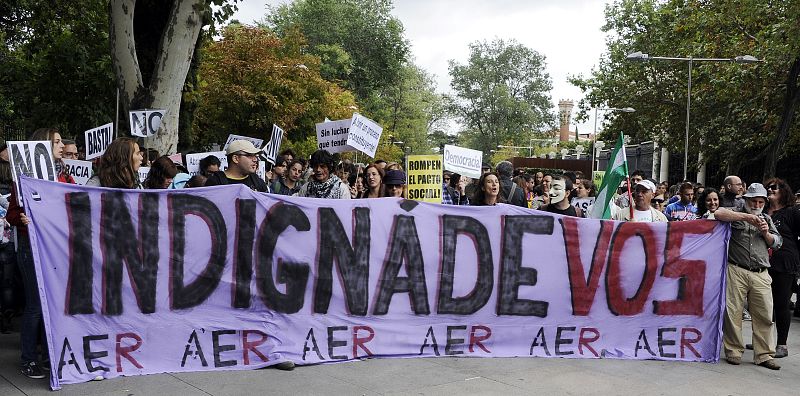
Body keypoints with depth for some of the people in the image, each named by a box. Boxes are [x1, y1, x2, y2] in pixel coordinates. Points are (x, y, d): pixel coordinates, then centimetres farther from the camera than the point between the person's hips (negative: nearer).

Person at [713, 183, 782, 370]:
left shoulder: (767, 219, 23)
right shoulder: (736, 213, 10)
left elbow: (777, 243, 19)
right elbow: (718, 214, -12)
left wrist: (766, 233, -1)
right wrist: (746, 217, -15)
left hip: (761, 275, 4)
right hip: (736, 271, -3)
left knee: (764, 315, 1)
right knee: (733, 312, -3)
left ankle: (763, 355, 9)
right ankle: (733, 351, 8)